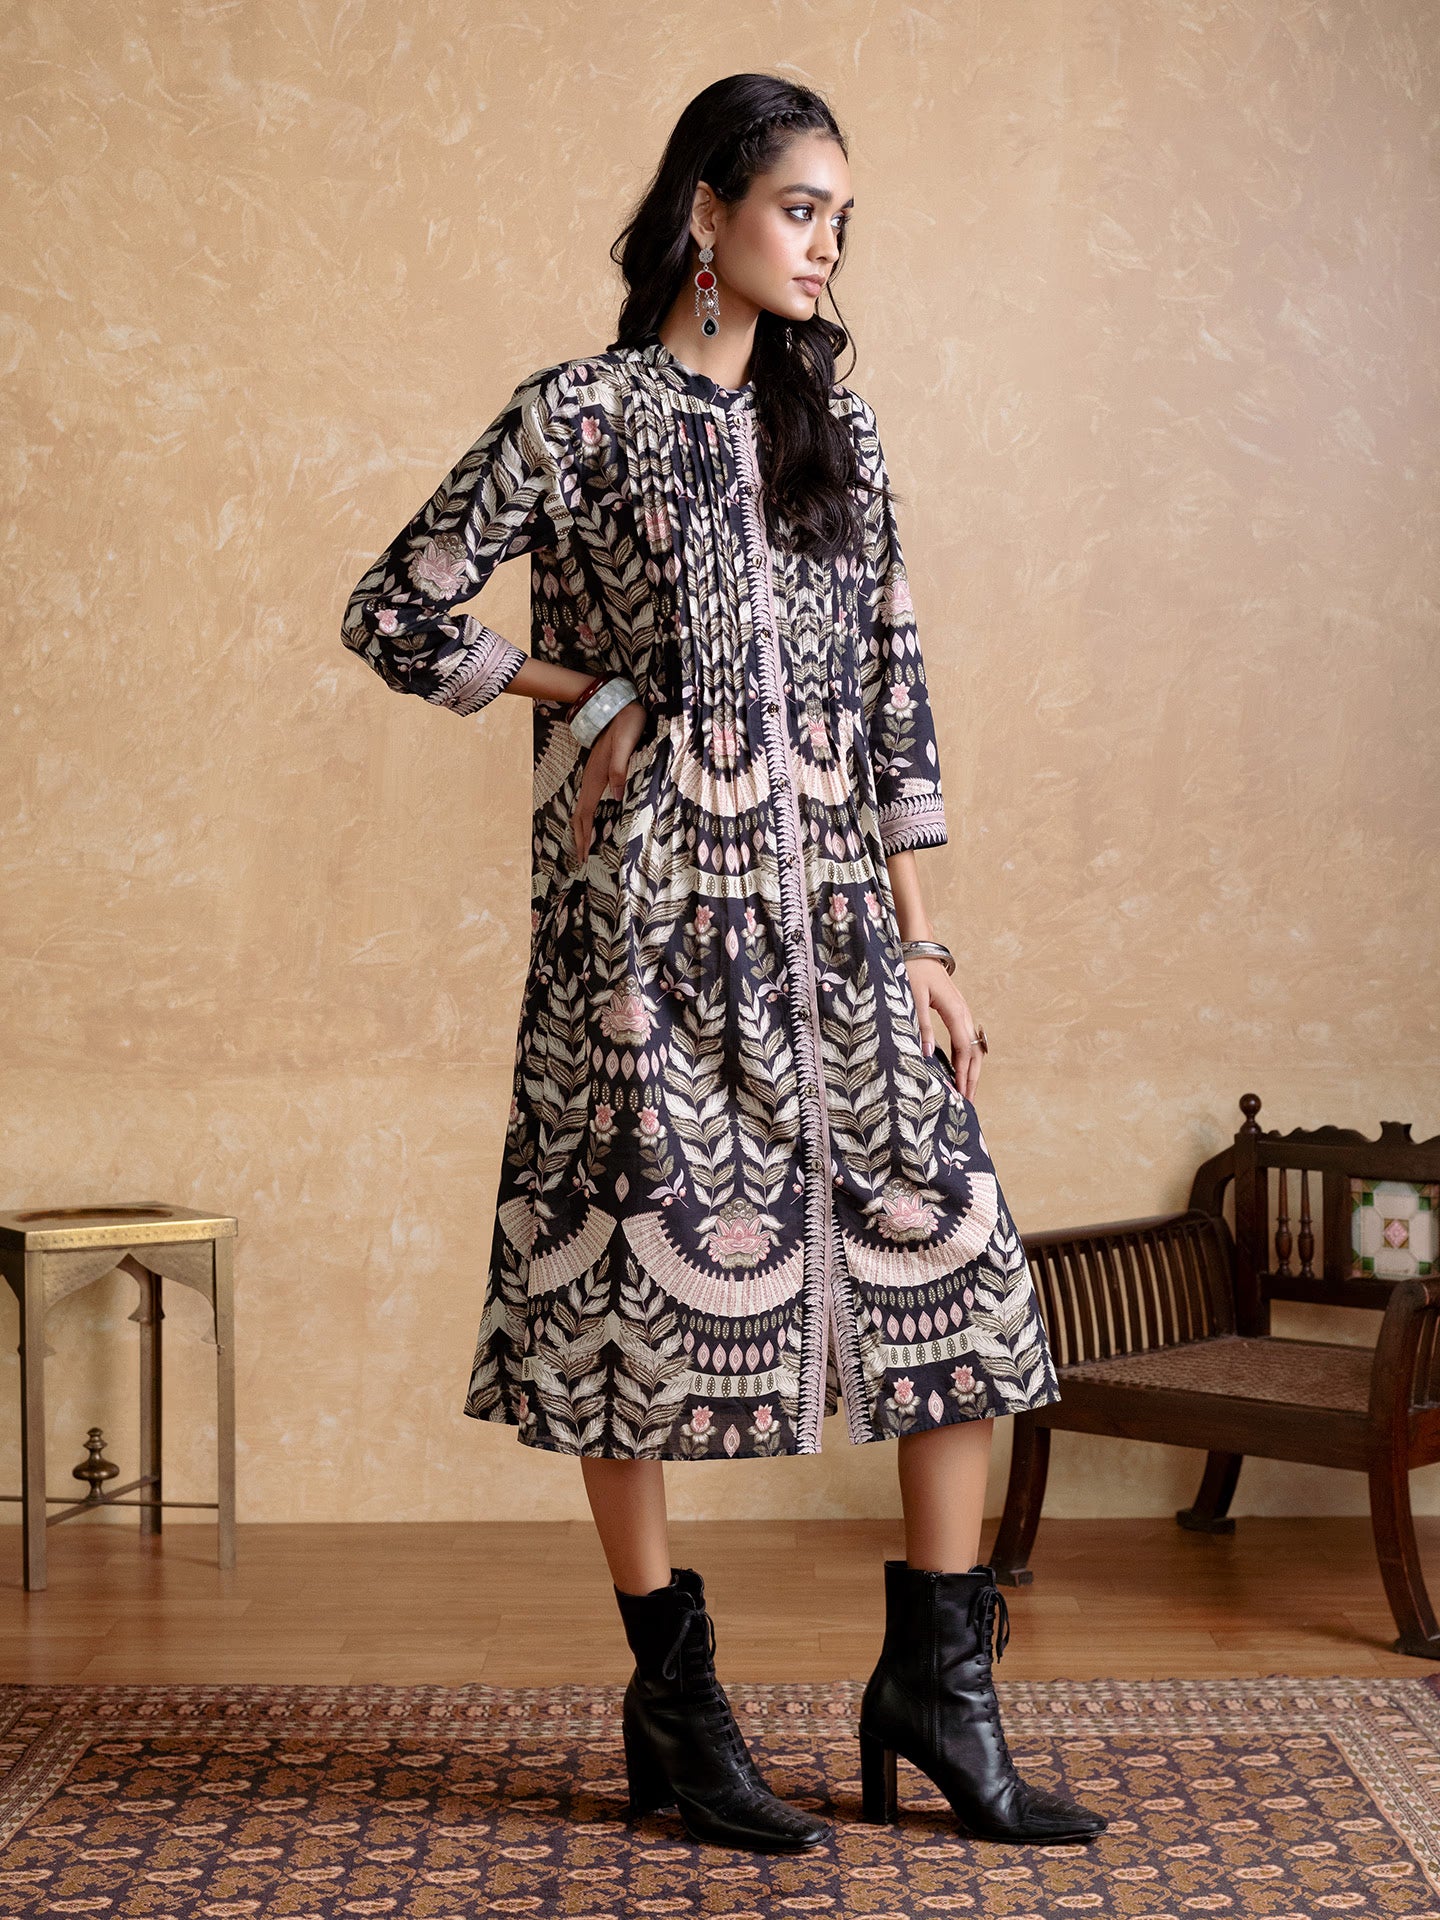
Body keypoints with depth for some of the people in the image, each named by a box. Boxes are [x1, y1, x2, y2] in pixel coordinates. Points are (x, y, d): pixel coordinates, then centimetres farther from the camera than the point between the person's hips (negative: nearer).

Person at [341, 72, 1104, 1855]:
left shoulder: (834, 423, 13)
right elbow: (396, 612, -1)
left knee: (958, 1247, -1)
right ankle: (675, 1704, 15)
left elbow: (891, 685, 11)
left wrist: (920, 937, 7)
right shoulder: (581, 414, -2)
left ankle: (935, 1690, 10)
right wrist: (596, 697, -2)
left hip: (830, 920, 5)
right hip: (651, 920, -5)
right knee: (637, 1263, 1)